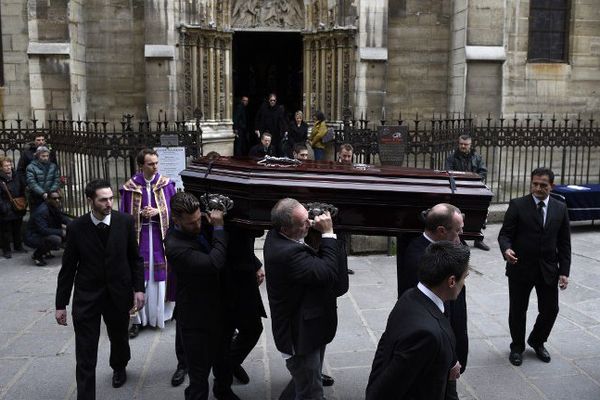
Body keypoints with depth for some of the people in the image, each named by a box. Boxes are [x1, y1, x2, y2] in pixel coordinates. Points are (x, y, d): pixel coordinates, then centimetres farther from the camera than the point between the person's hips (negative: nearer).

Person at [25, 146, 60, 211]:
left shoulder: (53, 166, 9)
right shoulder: (31, 167, -3)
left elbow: (57, 180, 3)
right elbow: (32, 183, -12)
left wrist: (52, 192, -13)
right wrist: (43, 193, -23)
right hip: (36, 200, -3)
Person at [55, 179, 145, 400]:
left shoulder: (125, 222, -9)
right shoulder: (76, 228, -10)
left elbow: (135, 258, 0)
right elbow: (68, 267, -4)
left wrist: (138, 288, -6)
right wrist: (61, 304, -2)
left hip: (119, 293, 2)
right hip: (86, 296, -1)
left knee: (119, 338, 23)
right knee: (85, 354, -2)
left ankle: (119, 368, 54)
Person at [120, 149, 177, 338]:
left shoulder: (166, 184, 0)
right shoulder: (130, 187, -1)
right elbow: (125, 215, 5)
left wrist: (158, 211, -13)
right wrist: (141, 214, -10)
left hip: (161, 236, 1)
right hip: (139, 236, -1)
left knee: (161, 274, 6)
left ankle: (163, 311, 23)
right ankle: (138, 319, 6)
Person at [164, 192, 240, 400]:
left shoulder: (200, 228, -5)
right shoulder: (174, 246, -28)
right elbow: (215, 263, -35)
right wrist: (218, 228, -25)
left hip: (218, 309, 8)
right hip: (197, 320, -8)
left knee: (223, 359, 30)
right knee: (199, 374, 7)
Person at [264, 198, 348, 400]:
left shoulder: (276, 236, -4)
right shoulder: (288, 252, -35)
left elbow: (313, 262, 6)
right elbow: (328, 273, -31)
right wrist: (328, 234, -25)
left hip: (298, 328, 10)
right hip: (300, 337, -10)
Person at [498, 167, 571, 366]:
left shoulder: (560, 208, 3)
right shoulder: (517, 205, -7)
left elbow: (564, 243, 5)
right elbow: (505, 234, -7)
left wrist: (564, 271, 1)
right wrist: (506, 249, -29)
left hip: (548, 269, 3)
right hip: (521, 268, -3)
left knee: (550, 310, 10)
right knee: (518, 310, 9)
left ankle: (537, 341, 37)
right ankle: (517, 347, 31)